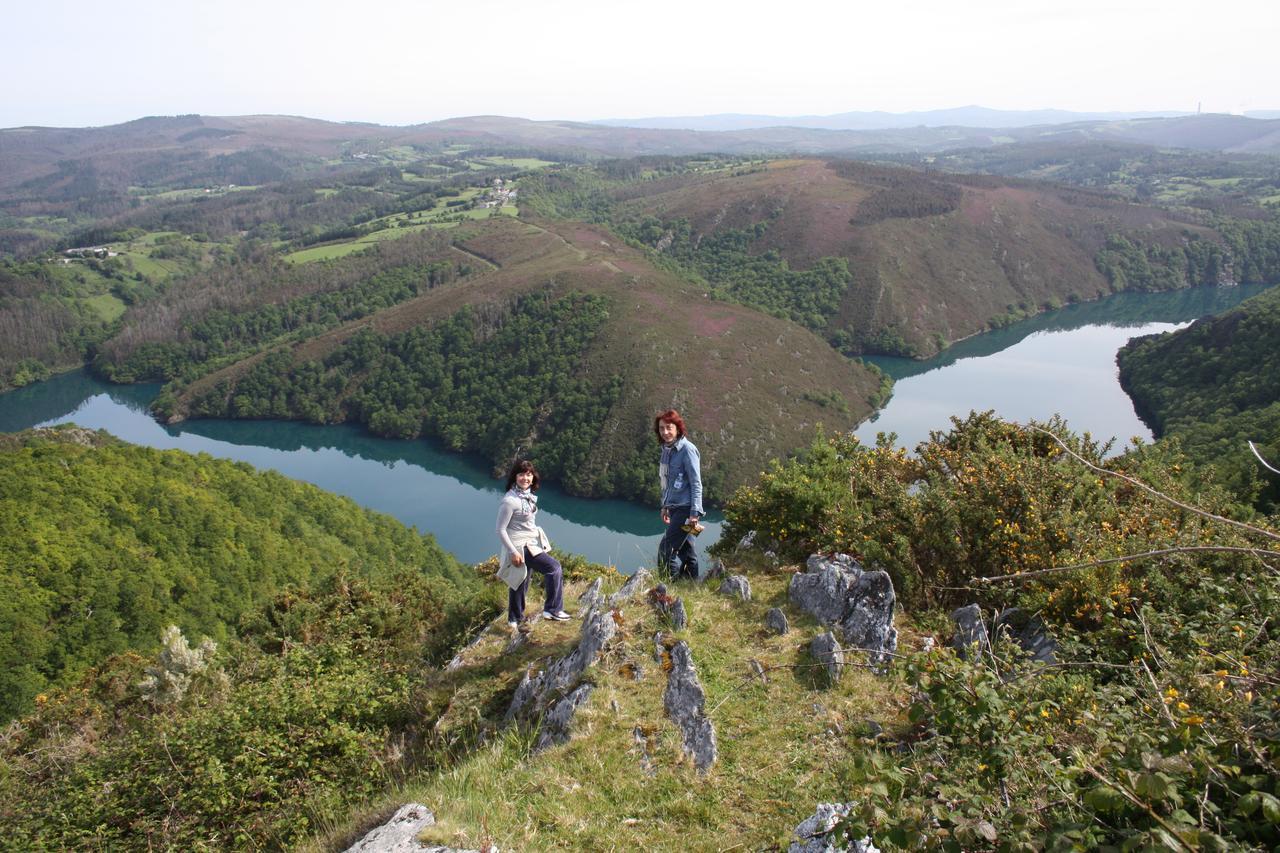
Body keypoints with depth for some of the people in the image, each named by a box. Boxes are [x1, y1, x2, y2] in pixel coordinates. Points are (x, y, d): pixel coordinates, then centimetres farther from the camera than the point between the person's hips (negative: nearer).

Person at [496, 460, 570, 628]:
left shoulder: (528, 495, 5)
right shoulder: (510, 500, -21)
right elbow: (501, 529, -19)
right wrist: (513, 552, -22)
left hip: (531, 544, 9)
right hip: (520, 546, -9)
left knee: (521, 583, 18)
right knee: (553, 566, -15)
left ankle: (515, 620, 33)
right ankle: (552, 609, -5)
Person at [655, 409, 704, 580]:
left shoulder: (687, 449, -14)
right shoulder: (666, 449, 10)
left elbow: (696, 484, -15)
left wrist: (695, 513, -19)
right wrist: (665, 506, 20)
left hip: (685, 508, -8)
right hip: (673, 507, 8)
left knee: (665, 549, -10)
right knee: (685, 550, 16)